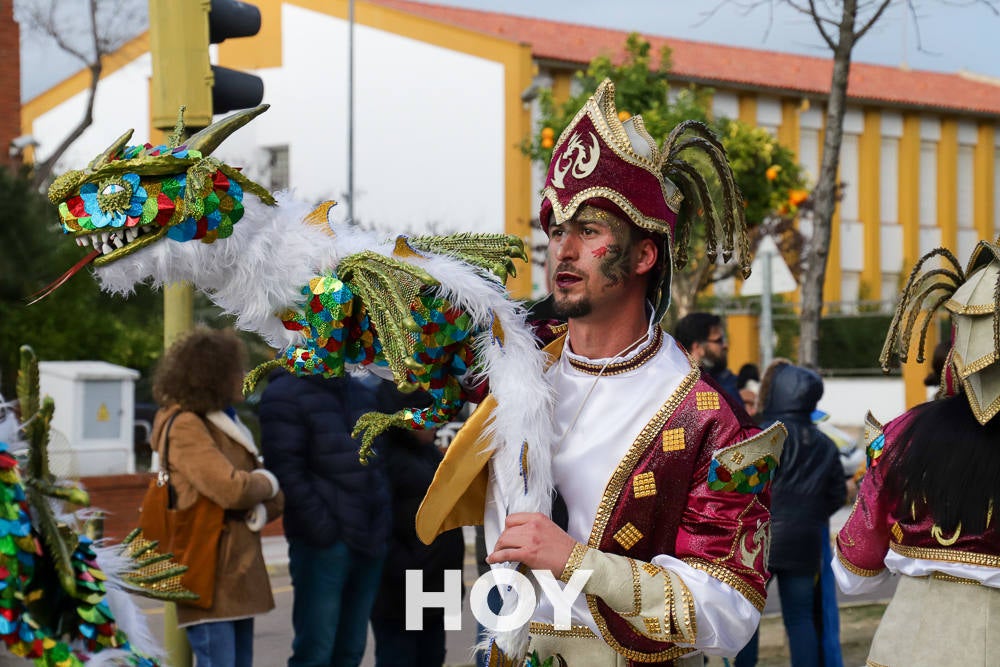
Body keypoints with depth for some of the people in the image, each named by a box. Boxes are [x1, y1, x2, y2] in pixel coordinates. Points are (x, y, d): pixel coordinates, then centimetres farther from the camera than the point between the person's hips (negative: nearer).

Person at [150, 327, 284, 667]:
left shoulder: (229, 425, 19)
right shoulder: (185, 427, -10)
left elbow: (275, 498, 16)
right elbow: (231, 488, -24)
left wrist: (258, 512, -8)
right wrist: (265, 483, -2)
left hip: (240, 574, 9)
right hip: (209, 581, -9)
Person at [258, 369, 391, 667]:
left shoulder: (363, 393, 16)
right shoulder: (285, 394, -7)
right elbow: (285, 467, -15)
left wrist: (383, 525, 10)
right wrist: (320, 527, -18)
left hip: (370, 542, 7)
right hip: (325, 543, -7)